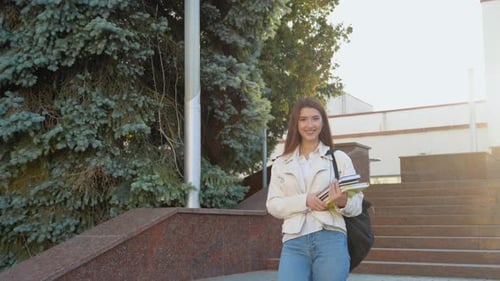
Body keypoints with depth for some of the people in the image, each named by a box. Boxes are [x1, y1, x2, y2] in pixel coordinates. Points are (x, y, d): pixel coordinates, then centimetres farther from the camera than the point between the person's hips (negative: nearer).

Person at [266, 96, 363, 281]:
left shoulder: (339, 158, 9)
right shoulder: (281, 164, 14)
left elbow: (356, 203, 5)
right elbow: (273, 205, 5)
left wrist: (343, 202, -18)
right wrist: (305, 201, -12)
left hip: (331, 240, -1)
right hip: (294, 242, 1)